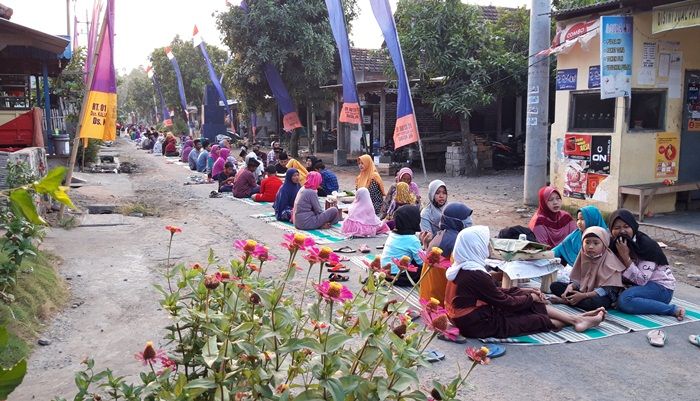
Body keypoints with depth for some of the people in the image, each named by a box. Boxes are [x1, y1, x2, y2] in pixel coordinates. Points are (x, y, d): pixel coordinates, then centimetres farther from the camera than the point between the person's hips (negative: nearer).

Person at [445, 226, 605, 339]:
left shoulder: (462, 268, 2)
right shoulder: (476, 275, -27)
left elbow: (495, 292, 12)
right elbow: (506, 303, -16)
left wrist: (522, 291, 10)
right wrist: (530, 298, 2)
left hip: (469, 318, 9)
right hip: (479, 326, -9)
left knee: (533, 306, 11)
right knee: (538, 320, 5)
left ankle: (575, 318, 16)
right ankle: (575, 322, 23)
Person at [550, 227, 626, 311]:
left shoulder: (609, 260, -15)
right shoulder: (584, 256, 4)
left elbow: (607, 289, -21)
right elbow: (578, 279, 7)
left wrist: (584, 295, -28)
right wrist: (570, 287, -18)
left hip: (602, 295, -6)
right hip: (583, 290, 6)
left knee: (595, 302, -42)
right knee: (555, 286, -2)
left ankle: (566, 301, -21)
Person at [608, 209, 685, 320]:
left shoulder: (647, 245, -21)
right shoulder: (614, 244, -3)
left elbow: (641, 280, -26)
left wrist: (625, 257, -30)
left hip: (662, 287, -7)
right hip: (638, 284, 7)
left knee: (624, 300, -30)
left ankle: (673, 309, -20)